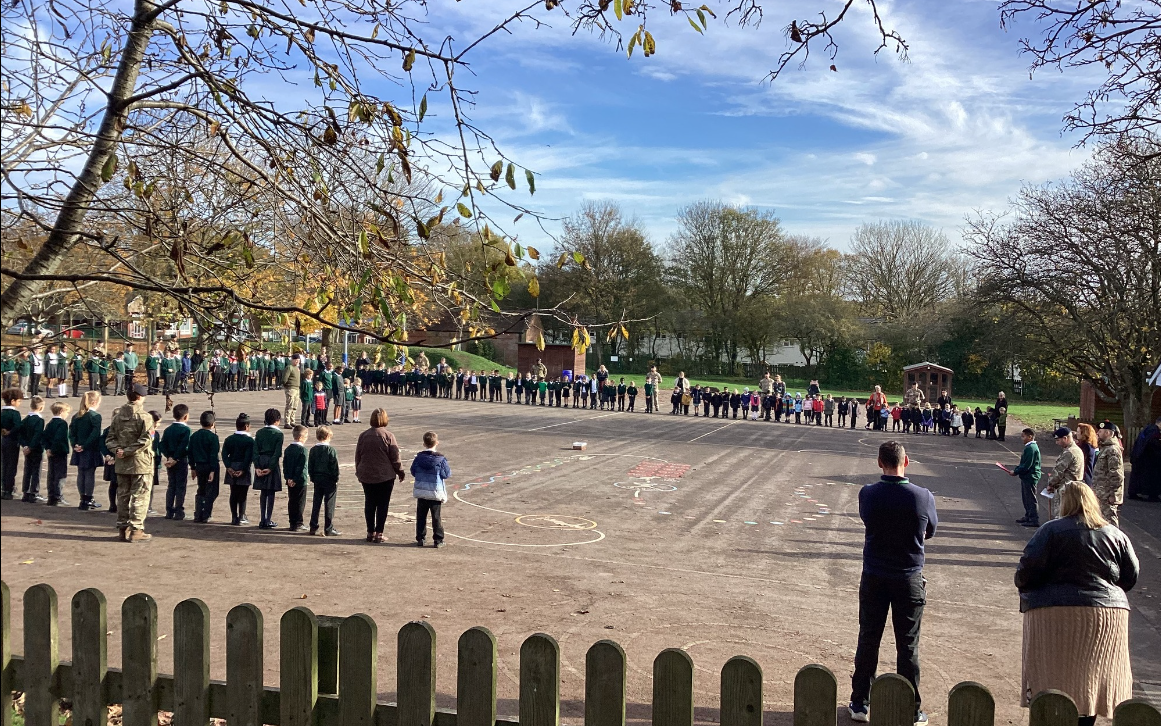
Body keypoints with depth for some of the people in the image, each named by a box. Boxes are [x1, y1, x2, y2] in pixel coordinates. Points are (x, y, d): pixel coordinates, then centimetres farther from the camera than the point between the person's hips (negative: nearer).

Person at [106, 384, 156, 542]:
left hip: (121, 464, 6)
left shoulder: (117, 415, 9)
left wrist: (118, 450, -5)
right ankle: (136, 530, 0)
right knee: (139, 496, 0)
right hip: (141, 463, -6)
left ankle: (123, 528, 20)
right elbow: (145, 440, -21)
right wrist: (128, 452, -16)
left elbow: (110, 438, 8)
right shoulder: (144, 416, -12)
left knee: (123, 496, 14)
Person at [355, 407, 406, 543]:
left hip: (366, 476, 4)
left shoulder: (363, 435, 1)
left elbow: (358, 456, 9)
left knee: (369, 504, 11)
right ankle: (378, 533, 5)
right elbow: (395, 457, -8)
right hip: (385, 476, -4)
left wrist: (359, 472, 21)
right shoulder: (388, 436, -10)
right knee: (382, 505, 4)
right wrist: (400, 471, 5)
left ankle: (370, 532, 16)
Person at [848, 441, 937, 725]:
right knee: (908, 646, 9)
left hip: (873, 578, 1)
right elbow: (930, 531, 4)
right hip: (909, 580, -1)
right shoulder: (923, 497, -13)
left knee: (868, 641, 12)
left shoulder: (867, 494, -11)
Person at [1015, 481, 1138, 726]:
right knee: (1092, 680, 14)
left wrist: (1024, 588, 8)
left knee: (1054, 679, 3)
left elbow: (1027, 570, -12)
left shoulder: (1052, 531, -8)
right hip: (1108, 612, 4)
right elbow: (1131, 577, 10)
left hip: (1056, 613, -4)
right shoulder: (1117, 536, 7)